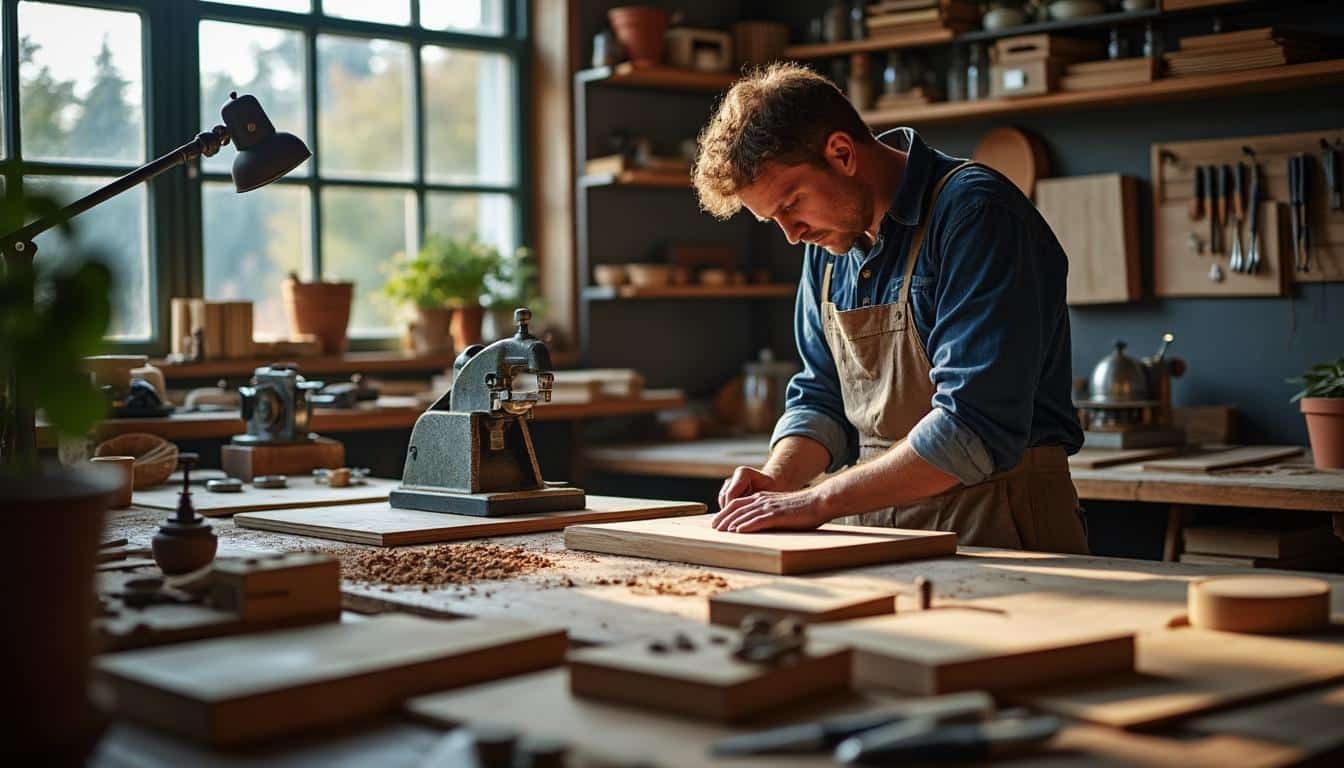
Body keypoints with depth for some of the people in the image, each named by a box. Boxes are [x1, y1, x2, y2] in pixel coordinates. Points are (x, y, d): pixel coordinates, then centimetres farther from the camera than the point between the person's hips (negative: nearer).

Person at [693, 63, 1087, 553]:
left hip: (995, 528, -6)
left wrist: (817, 500, -16)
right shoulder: (829, 242, 11)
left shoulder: (978, 215, -13)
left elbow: (976, 427, -20)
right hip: (877, 522, 6)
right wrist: (778, 481, -1)